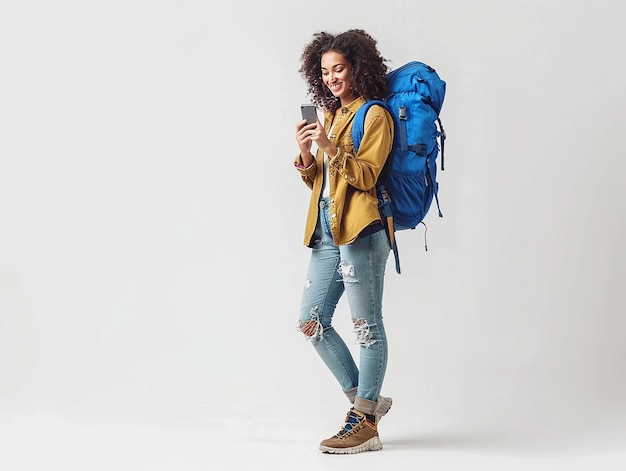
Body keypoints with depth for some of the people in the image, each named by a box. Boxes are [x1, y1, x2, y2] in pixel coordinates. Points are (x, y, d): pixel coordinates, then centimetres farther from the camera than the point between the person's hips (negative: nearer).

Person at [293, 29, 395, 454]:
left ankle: (366, 422, 1)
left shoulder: (375, 116, -2)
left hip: (360, 231, -9)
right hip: (326, 232, 9)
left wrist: (330, 148, -22)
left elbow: (366, 175, -11)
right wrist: (306, 154, 0)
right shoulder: (331, 115, 21)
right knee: (311, 322, 8)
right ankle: (363, 398, 19)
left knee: (366, 325, -4)